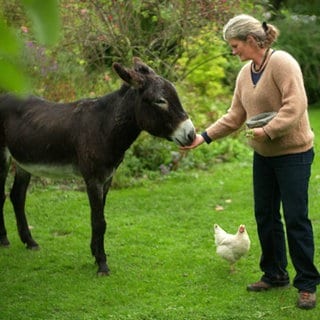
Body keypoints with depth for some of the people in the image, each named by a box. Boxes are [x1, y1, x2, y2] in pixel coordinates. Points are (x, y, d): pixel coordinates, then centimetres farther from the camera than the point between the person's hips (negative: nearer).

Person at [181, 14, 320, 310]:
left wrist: (268, 131, -27)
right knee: (265, 215, 12)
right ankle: (275, 274, 27)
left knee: (296, 217, -5)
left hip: (293, 153, -8)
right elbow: (235, 117, 9)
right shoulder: (245, 73, 8)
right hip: (263, 155, 8)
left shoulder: (282, 63, -17)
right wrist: (204, 137, 1)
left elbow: (296, 106, -25)